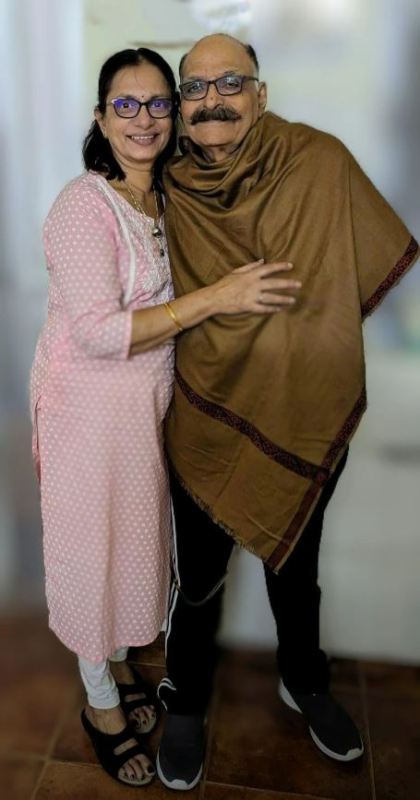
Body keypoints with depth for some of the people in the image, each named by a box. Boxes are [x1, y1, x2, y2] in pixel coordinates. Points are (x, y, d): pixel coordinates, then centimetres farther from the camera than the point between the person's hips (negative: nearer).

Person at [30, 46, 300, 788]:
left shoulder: (165, 200, 7)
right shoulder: (84, 204, -18)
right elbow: (98, 332, -26)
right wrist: (215, 297, -28)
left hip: (147, 404, 7)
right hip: (89, 407, -7)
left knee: (132, 539, 20)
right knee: (93, 550, 9)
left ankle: (118, 665, 45)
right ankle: (101, 704, 33)